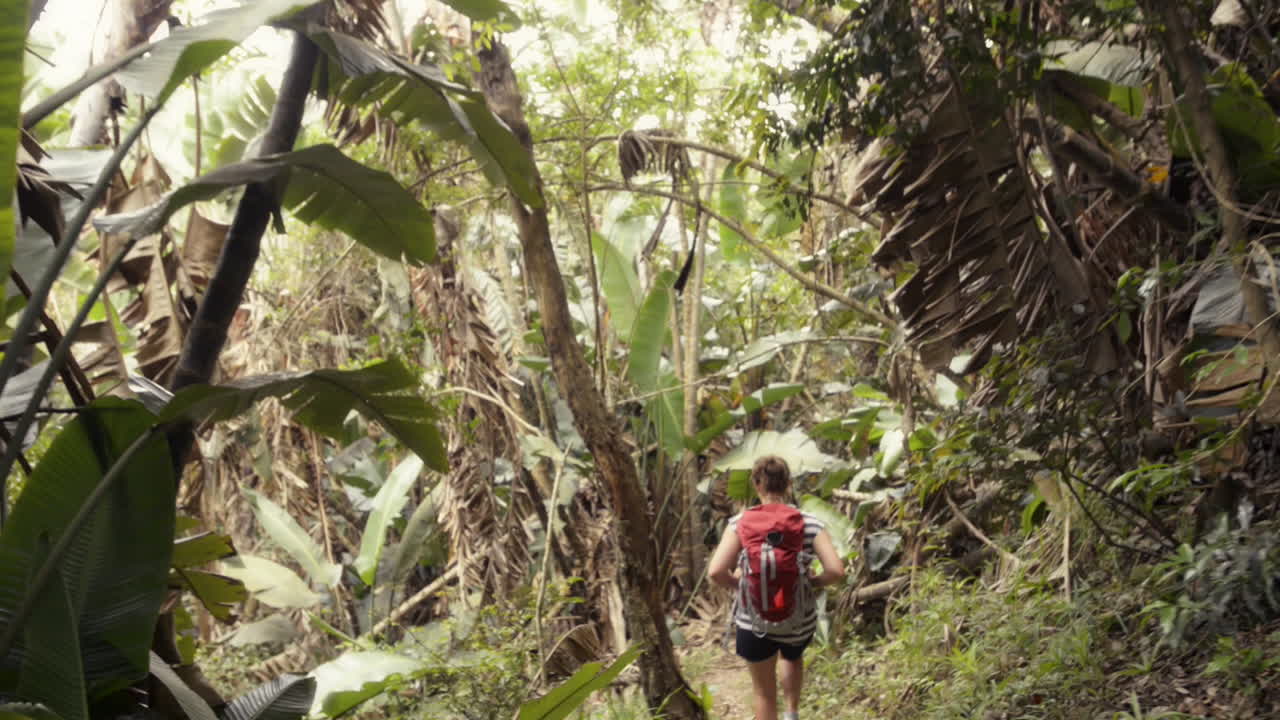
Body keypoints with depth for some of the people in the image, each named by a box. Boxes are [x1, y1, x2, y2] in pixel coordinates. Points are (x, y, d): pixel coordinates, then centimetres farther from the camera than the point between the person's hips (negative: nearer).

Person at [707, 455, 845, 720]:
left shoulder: (741, 523, -14)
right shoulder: (809, 523, -12)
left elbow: (716, 572, -22)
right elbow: (836, 571, -18)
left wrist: (737, 584, -1)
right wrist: (812, 581, 2)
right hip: (799, 621, 2)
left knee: (764, 693, 20)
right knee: (793, 658, 39)